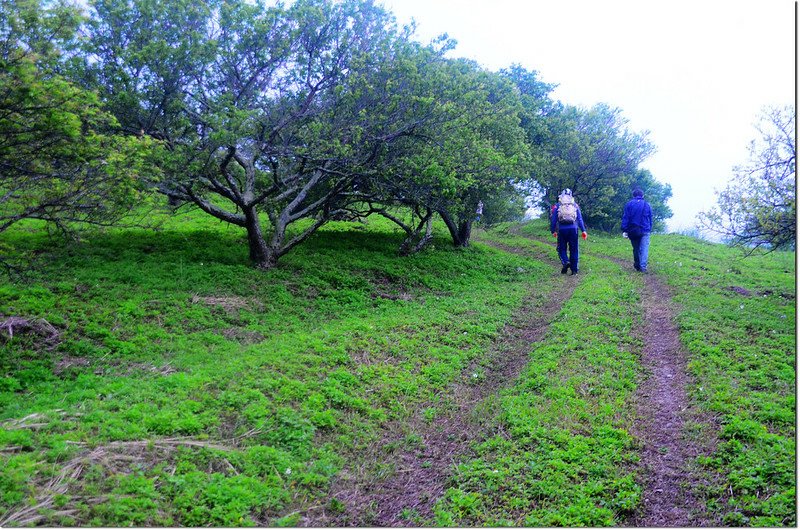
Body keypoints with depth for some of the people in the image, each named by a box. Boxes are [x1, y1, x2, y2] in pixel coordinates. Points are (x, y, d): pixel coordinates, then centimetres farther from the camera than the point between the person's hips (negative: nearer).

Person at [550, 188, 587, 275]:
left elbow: (553, 219, 3)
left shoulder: (557, 205, 5)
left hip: (562, 230, -1)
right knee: (574, 250, 8)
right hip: (573, 229, 1)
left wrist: (553, 231, 10)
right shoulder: (575, 205, 10)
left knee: (562, 249, 9)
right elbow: (580, 219, 7)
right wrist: (583, 230, 7)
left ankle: (565, 262, -19)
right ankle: (574, 269, 8)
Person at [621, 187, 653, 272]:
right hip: (645, 231, -1)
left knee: (636, 249, 13)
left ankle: (637, 266, 20)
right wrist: (649, 229, 20)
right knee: (644, 248, -6)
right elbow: (651, 218, 11)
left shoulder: (629, 204, 3)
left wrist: (624, 230, -4)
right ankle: (643, 266, -19)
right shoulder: (647, 204, 6)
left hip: (633, 231, 1)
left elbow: (625, 218, -3)